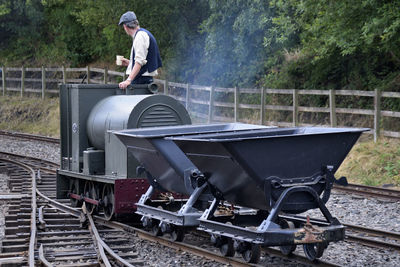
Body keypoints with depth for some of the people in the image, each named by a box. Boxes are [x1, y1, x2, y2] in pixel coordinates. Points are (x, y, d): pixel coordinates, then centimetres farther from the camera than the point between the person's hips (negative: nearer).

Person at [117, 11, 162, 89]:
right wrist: (129, 63, 24)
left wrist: (129, 80, -27)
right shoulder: (145, 34, 20)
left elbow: (140, 62, -22)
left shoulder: (140, 36, -11)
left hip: (141, 80, -9)